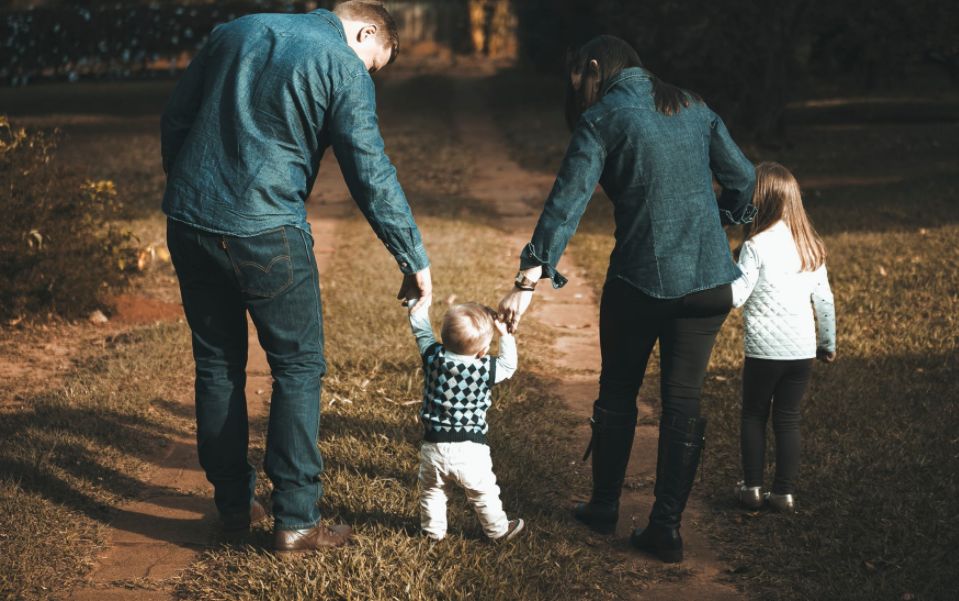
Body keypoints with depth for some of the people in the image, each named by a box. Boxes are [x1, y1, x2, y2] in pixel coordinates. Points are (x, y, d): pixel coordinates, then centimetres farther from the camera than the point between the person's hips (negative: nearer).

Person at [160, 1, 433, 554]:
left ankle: (233, 502, 26)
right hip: (264, 234, -6)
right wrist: (415, 261, -2)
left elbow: (175, 119, 16)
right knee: (299, 366, 6)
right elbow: (372, 177, -8)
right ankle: (295, 520, 5)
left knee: (217, 363, 16)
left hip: (188, 223, 6)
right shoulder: (345, 69, -4)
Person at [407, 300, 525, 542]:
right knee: (484, 493, 18)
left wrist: (419, 304, 18)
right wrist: (505, 334, 7)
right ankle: (498, 529, 35)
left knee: (431, 490, 24)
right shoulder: (486, 369, -16)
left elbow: (421, 330, 5)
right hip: (470, 450, -2)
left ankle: (433, 529, 37)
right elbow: (508, 365, 4)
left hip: (433, 447, 2)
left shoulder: (433, 357, -12)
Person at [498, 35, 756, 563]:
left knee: (618, 394, 16)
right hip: (709, 279, 4)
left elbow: (566, 202, -15)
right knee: (683, 401, 9)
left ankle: (604, 507, 29)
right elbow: (742, 177, 13)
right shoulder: (693, 109, 9)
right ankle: (666, 527, 10)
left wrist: (529, 280, -20)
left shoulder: (601, 120, -5)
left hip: (640, 280, -3)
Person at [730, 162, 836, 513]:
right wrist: (828, 342, 20)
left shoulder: (756, 246, -12)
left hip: (764, 350, -4)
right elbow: (824, 299, 11)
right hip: (803, 351, 4)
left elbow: (735, 296, -15)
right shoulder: (811, 246, 5)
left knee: (754, 416, 12)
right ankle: (785, 493, 12)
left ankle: (752, 488, 14)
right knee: (788, 419, 11)